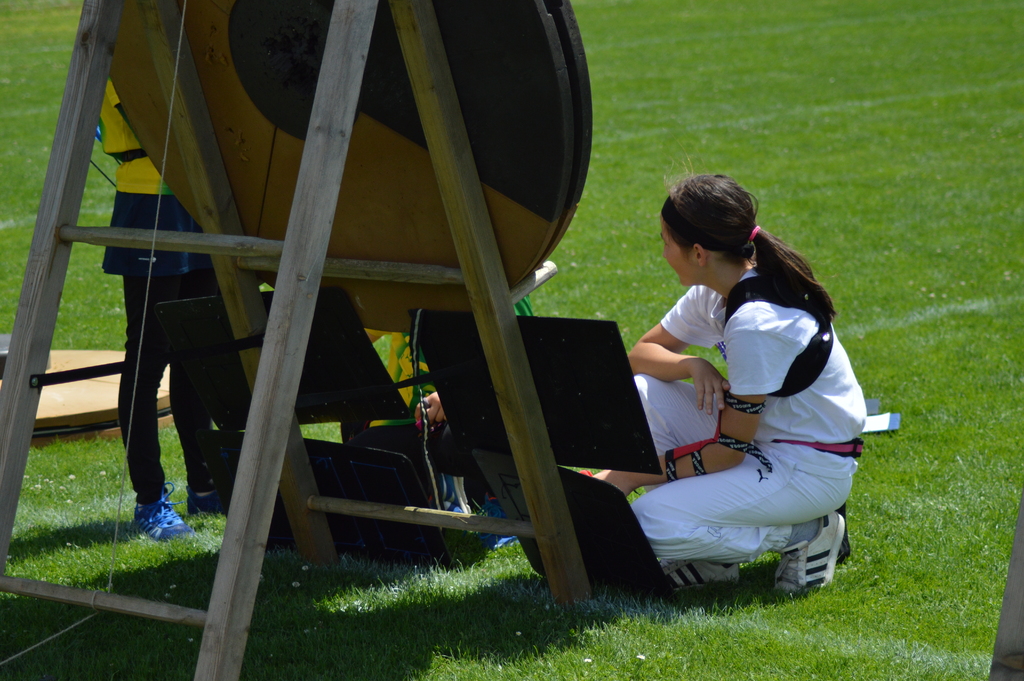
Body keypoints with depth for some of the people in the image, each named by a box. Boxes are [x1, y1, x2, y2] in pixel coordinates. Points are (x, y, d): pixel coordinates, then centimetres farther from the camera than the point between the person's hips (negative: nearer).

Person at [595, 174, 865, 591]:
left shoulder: (756, 322, -27)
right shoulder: (716, 290, -1)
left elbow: (729, 452, -22)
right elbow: (641, 354, 9)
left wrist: (630, 476, -14)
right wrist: (692, 365, -14)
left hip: (811, 469, -9)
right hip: (761, 438, 9)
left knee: (649, 526, -21)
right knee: (638, 393, -4)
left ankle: (801, 535, -5)